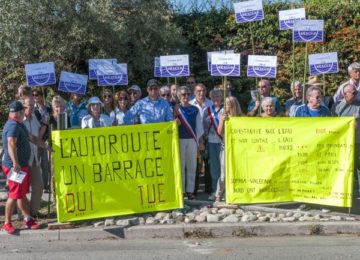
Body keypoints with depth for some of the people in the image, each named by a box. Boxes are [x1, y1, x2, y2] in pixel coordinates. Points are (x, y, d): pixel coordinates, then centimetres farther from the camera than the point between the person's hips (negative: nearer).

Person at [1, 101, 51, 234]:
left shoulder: (19, 125, 15)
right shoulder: (13, 126, -20)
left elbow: (32, 138, 25)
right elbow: (11, 144, -34)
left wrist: (47, 146, 26)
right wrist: (15, 164, -41)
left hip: (23, 165, 10)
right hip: (15, 167, -10)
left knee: (22, 194, 15)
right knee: (15, 195, -3)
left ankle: (28, 219, 24)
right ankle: (7, 223, 8)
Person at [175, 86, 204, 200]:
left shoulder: (195, 110, 9)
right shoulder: (176, 109, 4)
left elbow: (199, 125, 12)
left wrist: (200, 141, 8)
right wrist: (175, 123, -16)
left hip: (192, 139, 2)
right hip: (180, 139, -2)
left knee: (192, 166, 2)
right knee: (181, 165, -1)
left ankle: (190, 190, 8)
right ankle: (181, 190, 5)